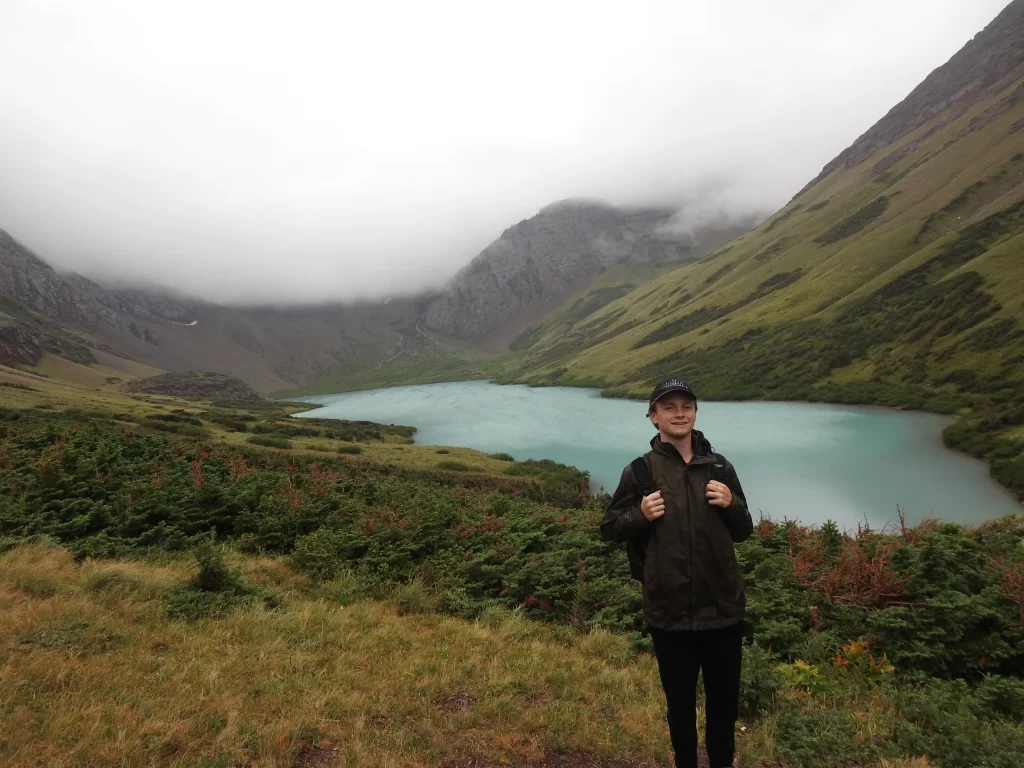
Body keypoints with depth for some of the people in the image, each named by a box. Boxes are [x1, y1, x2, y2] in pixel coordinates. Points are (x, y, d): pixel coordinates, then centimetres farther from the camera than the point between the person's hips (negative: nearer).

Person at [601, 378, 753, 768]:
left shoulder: (719, 466, 2)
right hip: (670, 611, -2)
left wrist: (732, 504, -11)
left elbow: (743, 531, 10)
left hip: (722, 606, 2)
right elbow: (610, 529, 1)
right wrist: (641, 514, -18)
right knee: (680, 701, 15)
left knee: (725, 699, 19)